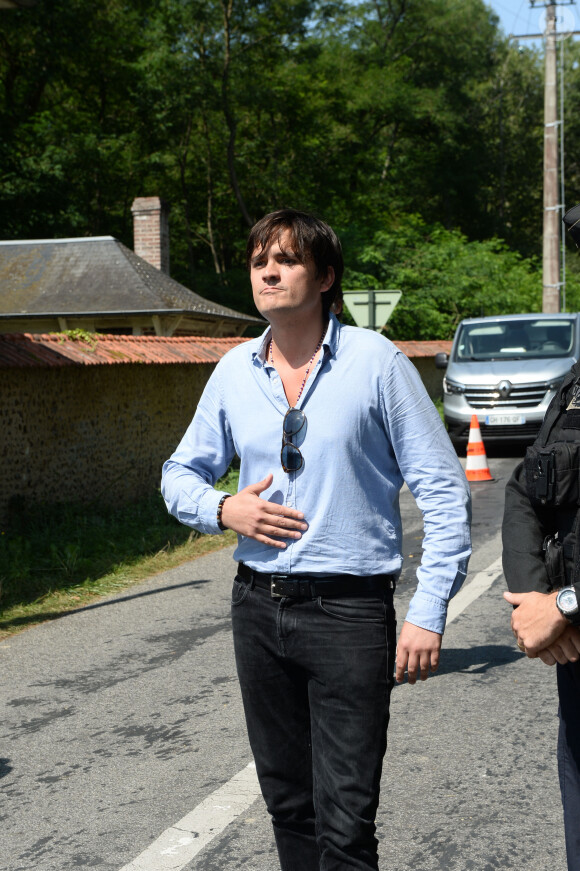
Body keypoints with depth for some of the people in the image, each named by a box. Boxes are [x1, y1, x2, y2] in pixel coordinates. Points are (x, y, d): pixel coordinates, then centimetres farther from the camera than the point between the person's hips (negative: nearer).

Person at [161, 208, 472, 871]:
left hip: (349, 610, -4)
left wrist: (428, 612, -11)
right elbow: (180, 475, 18)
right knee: (287, 803, 15)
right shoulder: (234, 371, 7)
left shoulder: (375, 362, -6)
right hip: (258, 605, 5)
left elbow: (444, 492, -5)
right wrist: (224, 509, -5)